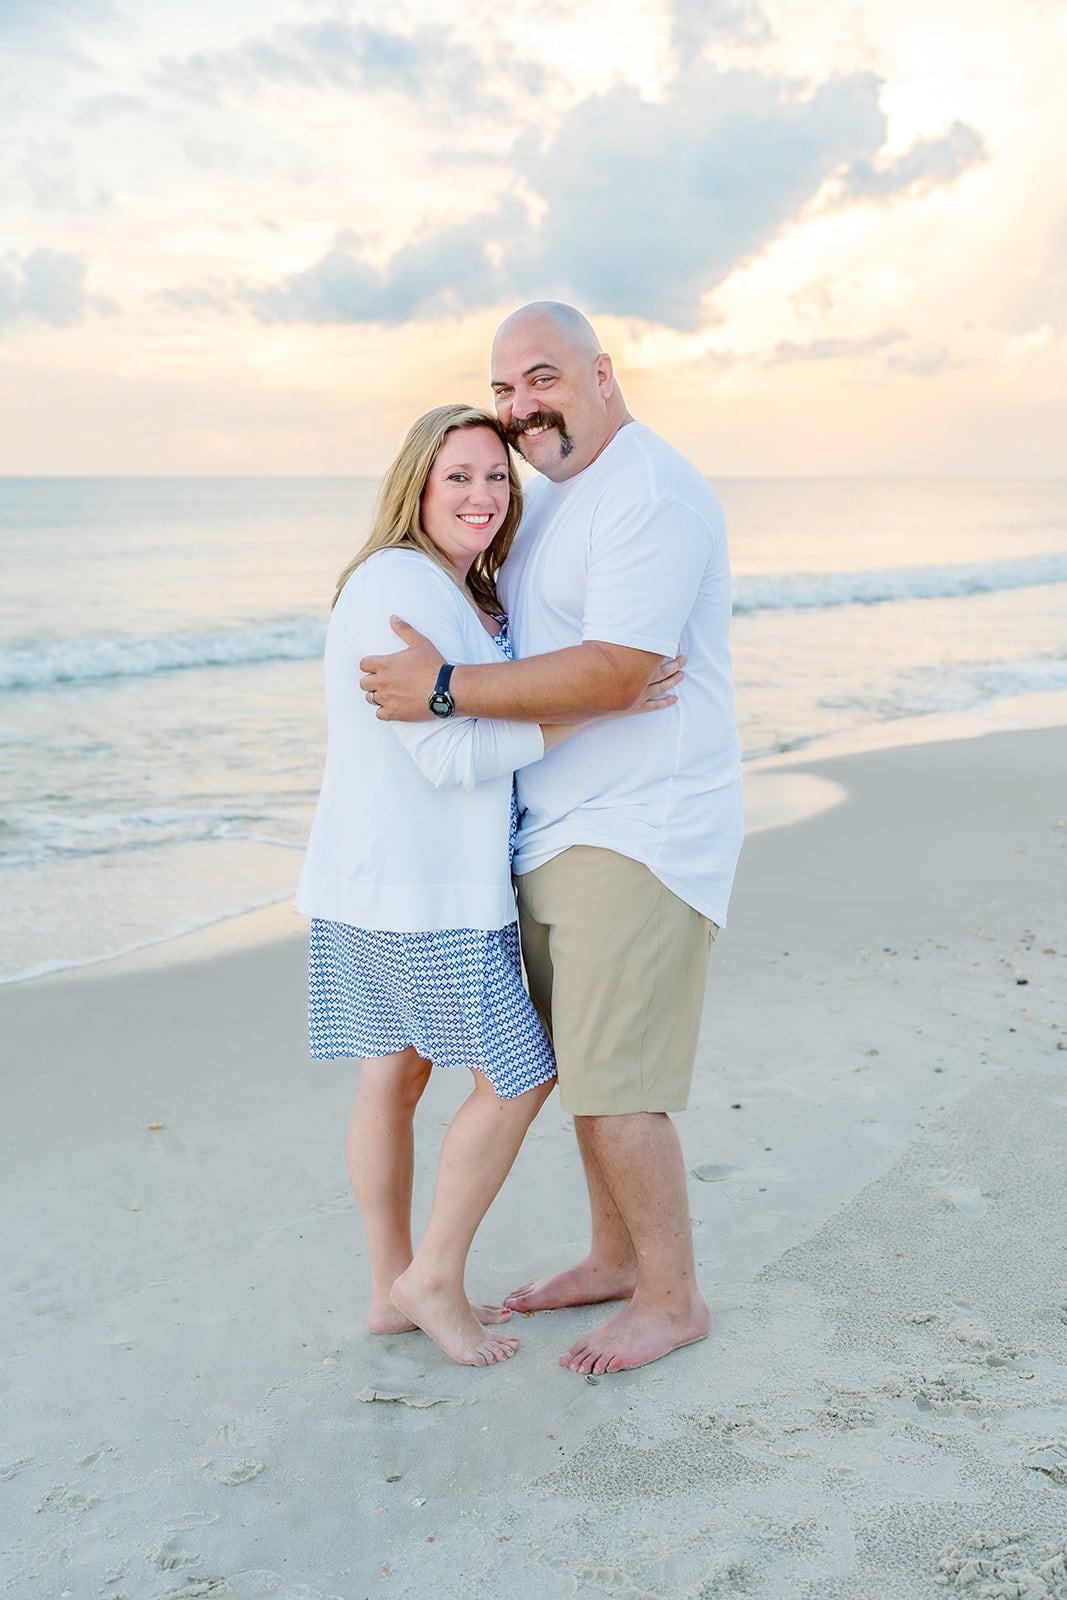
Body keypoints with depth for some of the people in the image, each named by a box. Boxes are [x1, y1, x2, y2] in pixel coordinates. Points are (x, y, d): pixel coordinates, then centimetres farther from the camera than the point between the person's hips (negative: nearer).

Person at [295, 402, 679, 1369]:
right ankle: (432, 1280, 12)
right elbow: (452, 752, -22)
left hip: (386, 881, 10)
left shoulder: (467, 592, 16)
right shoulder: (399, 585, -17)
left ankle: (393, 1290, 26)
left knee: (393, 1076, 15)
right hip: (418, 888, -10)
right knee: (519, 1076, -1)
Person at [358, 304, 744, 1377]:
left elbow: (616, 673, -26)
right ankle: (614, 1258, 31)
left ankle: (673, 1298, 12)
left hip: (634, 835, -9)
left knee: (610, 1083, -5)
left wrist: (446, 689, -23)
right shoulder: (548, 496, 16)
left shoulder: (652, 494, -16)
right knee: (581, 1064, 16)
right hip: (555, 834, 10)